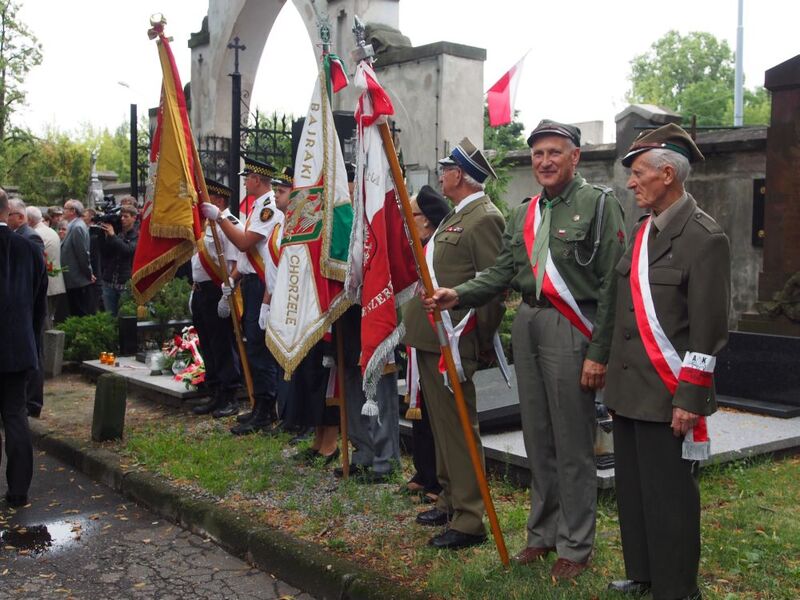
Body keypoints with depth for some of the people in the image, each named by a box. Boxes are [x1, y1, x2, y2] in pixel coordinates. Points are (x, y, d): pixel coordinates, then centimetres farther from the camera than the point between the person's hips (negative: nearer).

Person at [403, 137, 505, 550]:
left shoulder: (484, 218, -14)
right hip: (429, 338, 11)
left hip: (452, 341, -10)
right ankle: (451, 500, 32)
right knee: (441, 423, 18)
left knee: (459, 426, -4)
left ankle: (469, 520, 6)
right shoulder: (456, 216, 18)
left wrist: (475, 338, -16)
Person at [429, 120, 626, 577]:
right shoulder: (524, 214, 16)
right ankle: (543, 532, 29)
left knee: (573, 442, 1)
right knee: (538, 437, 14)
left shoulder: (599, 204, -6)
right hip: (527, 325, 7)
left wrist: (599, 353, -15)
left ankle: (576, 545, 15)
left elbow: (611, 284, -11)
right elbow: (503, 272, 12)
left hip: (570, 330, -6)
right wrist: (459, 295, -6)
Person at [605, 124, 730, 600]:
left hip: (667, 398, -8)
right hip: (629, 391, 8)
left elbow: (709, 330, -15)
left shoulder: (704, 237, -12)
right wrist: (615, 374, 15)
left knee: (669, 499, 3)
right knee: (632, 490, 17)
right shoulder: (642, 231, 13)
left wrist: (689, 400, -16)